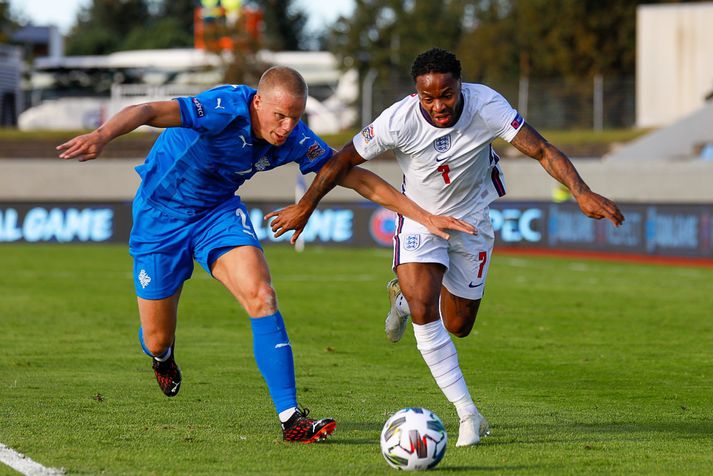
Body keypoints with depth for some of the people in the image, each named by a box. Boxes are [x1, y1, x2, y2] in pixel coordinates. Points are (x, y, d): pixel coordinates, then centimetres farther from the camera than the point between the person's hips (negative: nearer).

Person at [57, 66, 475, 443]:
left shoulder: (295, 141, -16)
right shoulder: (225, 109, -33)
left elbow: (357, 177, -7)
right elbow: (147, 112, -44)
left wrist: (424, 216, -11)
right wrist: (102, 136, -65)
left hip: (219, 210, 4)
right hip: (161, 212, -3)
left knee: (261, 296, -21)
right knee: (156, 339, 5)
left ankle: (291, 418, -20)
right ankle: (163, 357, 47)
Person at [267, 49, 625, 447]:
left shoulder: (486, 105, -26)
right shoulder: (399, 121, -27)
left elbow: (541, 150, -26)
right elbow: (345, 160, -13)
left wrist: (582, 193, -40)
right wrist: (305, 206, -5)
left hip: (472, 220, 2)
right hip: (420, 218, -2)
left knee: (458, 326, 9)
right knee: (423, 312, -23)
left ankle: (406, 293, 45)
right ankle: (468, 415, -15)